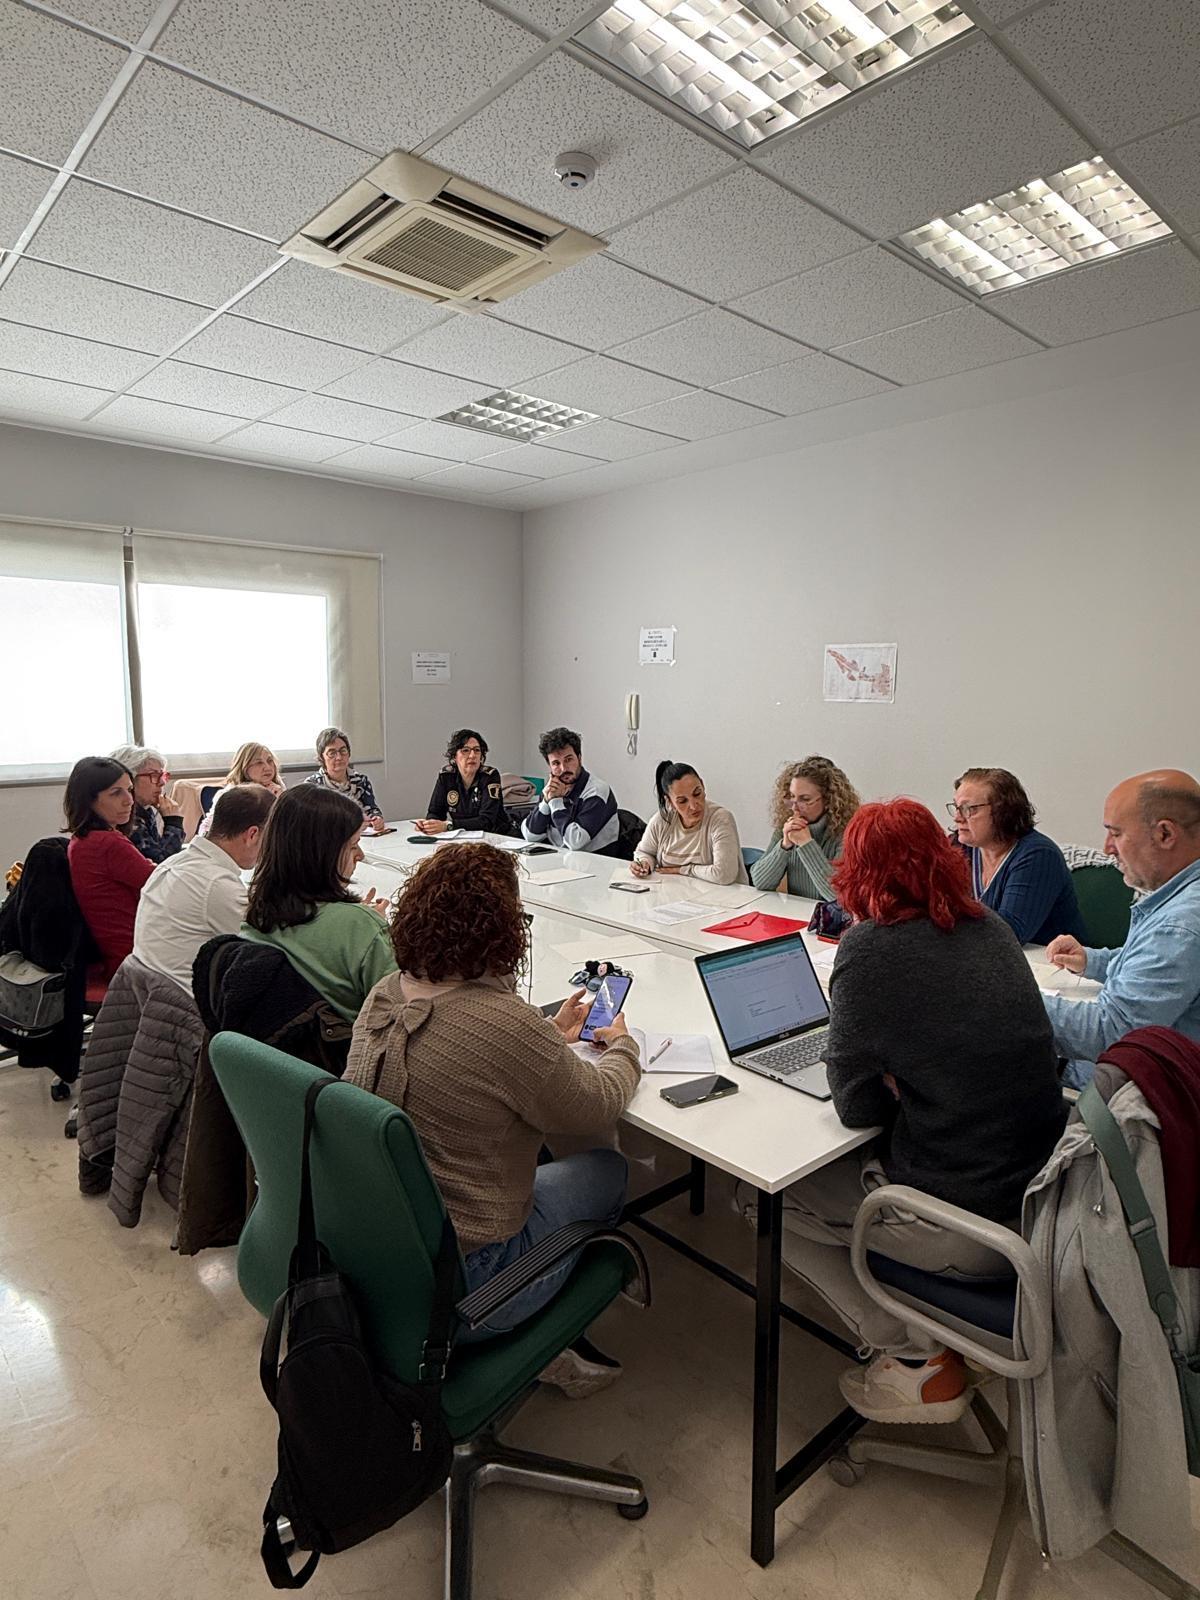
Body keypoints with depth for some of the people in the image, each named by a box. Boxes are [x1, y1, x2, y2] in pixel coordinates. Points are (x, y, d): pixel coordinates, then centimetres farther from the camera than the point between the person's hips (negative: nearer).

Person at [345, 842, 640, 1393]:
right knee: (606, 1169, 13)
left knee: (534, 1155, 26)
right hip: (457, 1284, -7)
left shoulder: (385, 994, -5)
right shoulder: (503, 1024, -28)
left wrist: (551, 1033, 19)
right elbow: (597, 1106, -11)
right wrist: (622, 1046, 8)